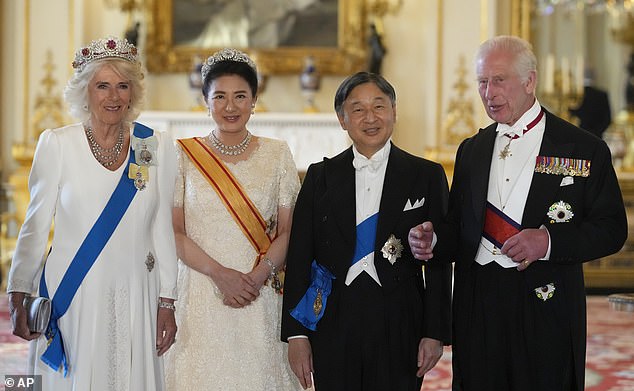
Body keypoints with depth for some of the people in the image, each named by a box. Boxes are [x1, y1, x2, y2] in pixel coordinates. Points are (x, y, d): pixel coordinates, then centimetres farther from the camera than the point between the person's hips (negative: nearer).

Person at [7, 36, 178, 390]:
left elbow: (163, 229, 6)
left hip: (135, 298, 2)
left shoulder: (158, 147, 3)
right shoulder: (57, 144, -2)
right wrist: (18, 298, -2)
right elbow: (35, 226, 1)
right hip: (71, 297, -1)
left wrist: (167, 303, 4)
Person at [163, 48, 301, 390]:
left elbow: (287, 231, 3)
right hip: (200, 294, -1)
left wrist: (258, 276, -12)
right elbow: (173, 231, 0)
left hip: (260, 296, 1)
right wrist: (219, 273, -13)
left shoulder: (277, 154, 6)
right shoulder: (184, 155, 3)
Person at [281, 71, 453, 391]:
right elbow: (299, 257, 5)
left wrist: (435, 333, -3)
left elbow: (439, 262, 2)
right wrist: (296, 334, -1)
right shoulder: (320, 176, 6)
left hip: (399, 328, -1)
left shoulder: (427, 176, 3)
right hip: (333, 326, 1)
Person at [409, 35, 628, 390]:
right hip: (477, 306, 4)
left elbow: (612, 228, -4)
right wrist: (430, 240, -6)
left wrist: (549, 240, -18)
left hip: (545, 309, -4)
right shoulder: (471, 150, 13)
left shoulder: (584, 149, -1)